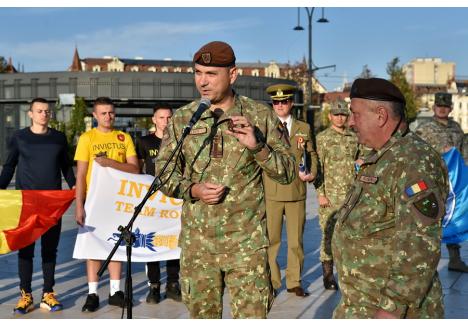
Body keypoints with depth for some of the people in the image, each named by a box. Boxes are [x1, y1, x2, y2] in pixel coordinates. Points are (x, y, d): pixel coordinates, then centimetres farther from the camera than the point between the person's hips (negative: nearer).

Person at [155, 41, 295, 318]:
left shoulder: (261, 116, -2)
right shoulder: (182, 119, 2)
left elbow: (288, 172, -1)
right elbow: (164, 172, 7)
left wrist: (257, 146, -19)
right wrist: (192, 190, -13)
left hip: (246, 242, -2)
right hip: (197, 242, 2)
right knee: (202, 314, 14)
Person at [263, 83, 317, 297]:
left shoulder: (304, 128, 11)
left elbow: (311, 155, 14)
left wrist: (312, 173, -2)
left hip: (297, 191, 2)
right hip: (272, 192, -2)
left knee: (296, 239, 9)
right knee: (271, 239, 2)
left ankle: (294, 282, 21)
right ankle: (271, 282, 14)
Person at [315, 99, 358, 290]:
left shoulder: (354, 138, 11)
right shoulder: (322, 138, -2)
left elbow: (358, 165, 18)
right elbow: (317, 168, -5)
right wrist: (320, 194, -11)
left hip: (351, 195, 4)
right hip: (330, 195, -4)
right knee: (329, 234, -1)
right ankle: (328, 274, 8)